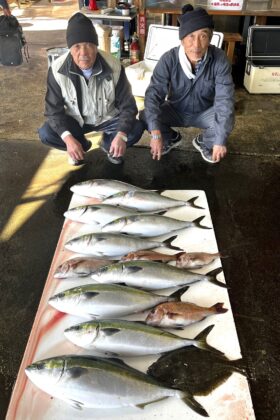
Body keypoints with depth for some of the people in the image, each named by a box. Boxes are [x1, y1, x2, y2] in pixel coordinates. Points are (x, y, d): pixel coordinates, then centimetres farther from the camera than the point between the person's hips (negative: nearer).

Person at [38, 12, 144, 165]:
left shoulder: (114, 67, -24)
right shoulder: (57, 69, -23)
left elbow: (127, 105, -18)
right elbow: (54, 110, -18)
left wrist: (121, 135, -36)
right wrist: (68, 138, -36)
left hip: (108, 118, 0)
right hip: (76, 120, 1)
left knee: (136, 129, -24)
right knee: (46, 134, -23)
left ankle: (108, 144, 9)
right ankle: (82, 145, 9)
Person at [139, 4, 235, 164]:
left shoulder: (219, 59, -25)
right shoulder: (169, 59, -25)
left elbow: (225, 100, -29)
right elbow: (153, 94, -30)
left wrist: (220, 140, -36)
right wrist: (156, 134, -42)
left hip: (204, 112, 0)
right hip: (175, 110, 1)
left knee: (227, 120, -30)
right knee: (145, 116, -23)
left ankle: (204, 143, 6)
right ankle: (172, 138, 10)